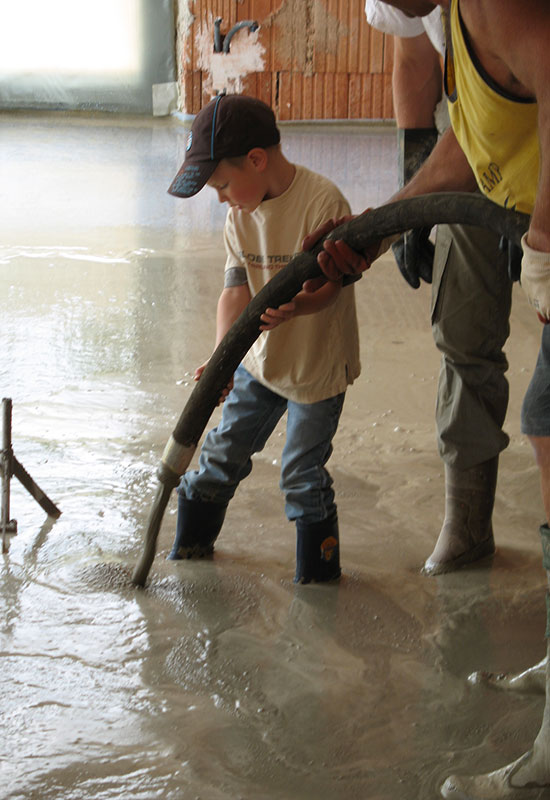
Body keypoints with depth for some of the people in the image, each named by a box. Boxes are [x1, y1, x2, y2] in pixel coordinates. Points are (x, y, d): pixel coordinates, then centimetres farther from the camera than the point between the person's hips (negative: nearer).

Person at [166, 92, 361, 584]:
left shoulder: (322, 202, -23)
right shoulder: (240, 214, -3)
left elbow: (330, 284, -24)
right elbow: (237, 288, -8)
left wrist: (291, 308, -45)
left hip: (318, 364, -6)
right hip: (260, 359, 6)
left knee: (303, 474, 1)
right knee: (223, 454, 15)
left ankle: (317, 571, 21)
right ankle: (191, 544, 35)